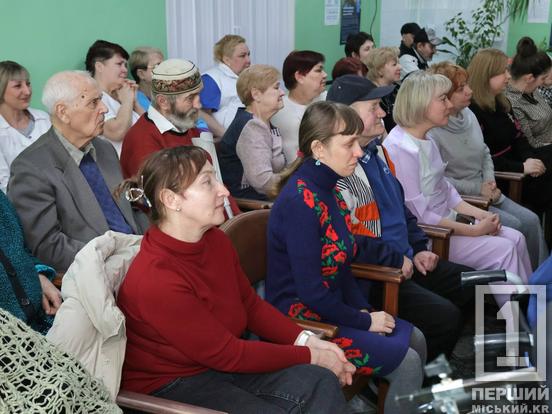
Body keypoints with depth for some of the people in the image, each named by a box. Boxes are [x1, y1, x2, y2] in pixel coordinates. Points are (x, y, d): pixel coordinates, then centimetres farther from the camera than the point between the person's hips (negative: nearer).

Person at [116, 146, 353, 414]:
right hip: (171, 383, -7)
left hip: (222, 363, 7)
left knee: (321, 384, -10)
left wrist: (307, 340, -6)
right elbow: (226, 353, -23)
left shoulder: (216, 241, -4)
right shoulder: (155, 279, -29)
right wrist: (310, 357, -15)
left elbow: (251, 305, 9)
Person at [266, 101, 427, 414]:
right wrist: (364, 321, -14)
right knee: (406, 362, -10)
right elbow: (310, 290, -25)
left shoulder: (330, 189, 3)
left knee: (415, 339, 12)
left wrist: (365, 310, -2)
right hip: (302, 319, -9)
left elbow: (341, 266, 10)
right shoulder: (301, 201, -25)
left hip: (330, 307, 9)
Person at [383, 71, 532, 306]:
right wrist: (473, 230, -17)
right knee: (502, 249, -13)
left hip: (447, 220, 9)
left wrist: (478, 214, 0)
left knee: (516, 239, 2)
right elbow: (418, 216, -22)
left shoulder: (425, 140, 8)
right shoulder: (401, 148, -22)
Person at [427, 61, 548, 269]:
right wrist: (478, 188, -17)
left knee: (531, 220, -5)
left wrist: (490, 182, -1)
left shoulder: (468, 115, 8)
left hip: (483, 192, 8)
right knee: (514, 226, -17)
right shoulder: (431, 131, -17)